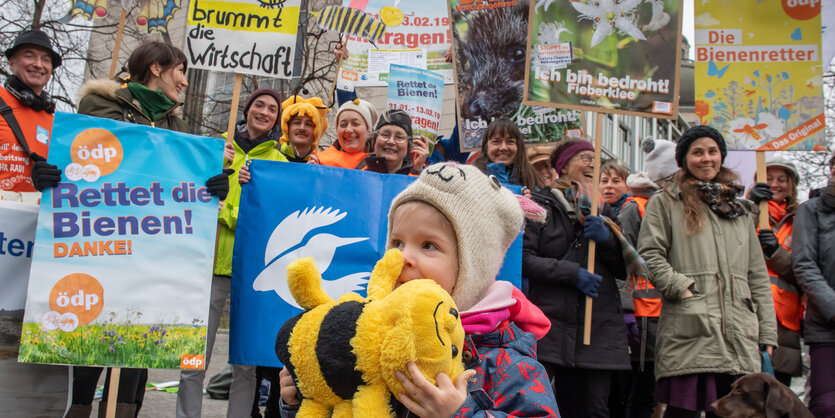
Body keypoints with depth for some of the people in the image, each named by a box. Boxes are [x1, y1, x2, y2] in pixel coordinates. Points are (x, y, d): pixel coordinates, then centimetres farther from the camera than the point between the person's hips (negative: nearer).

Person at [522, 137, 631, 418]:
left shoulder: (603, 209, 18)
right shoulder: (541, 205, 4)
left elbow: (625, 269, 14)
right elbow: (524, 259, -7)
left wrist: (607, 239, -4)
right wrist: (572, 273, -14)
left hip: (599, 329, 4)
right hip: (550, 324, -4)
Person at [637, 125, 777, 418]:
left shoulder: (739, 209, 23)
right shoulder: (665, 203, 9)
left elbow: (758, 276, 19)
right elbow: (650, 254, -2)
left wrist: (768, 334, 12)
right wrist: (682, 289, -13)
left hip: (739, 336, 4)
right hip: (689, 330, -4)